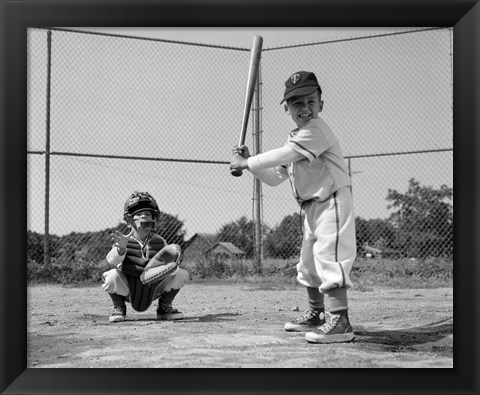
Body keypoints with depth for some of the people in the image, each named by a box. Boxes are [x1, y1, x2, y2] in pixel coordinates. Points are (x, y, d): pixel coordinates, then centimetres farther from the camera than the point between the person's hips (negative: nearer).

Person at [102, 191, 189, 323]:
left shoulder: (160, 241, -4)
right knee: (112, 276, -31)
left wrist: (174, 256, -28)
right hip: (128, 291, -2)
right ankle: (119, 308, 0)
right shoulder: (124, 241, -11)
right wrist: (121, 249, -50)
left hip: (154, 291, 2)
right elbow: (112, 260, -29)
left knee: (182, 274, -13)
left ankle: (164, 307, 9)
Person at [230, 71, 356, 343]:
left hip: (333, 201, -10)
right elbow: (274, 178, 18)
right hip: (312, 208, 10)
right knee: (308, 263, 19)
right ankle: (316, 315, 34)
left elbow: (282, 155, -24)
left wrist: (246, 163, -15)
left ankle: (340, 322, -26)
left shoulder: (316, 130, -15)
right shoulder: (295, 139, 15)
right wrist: (249, 163, 4)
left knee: (329, 258, -21)